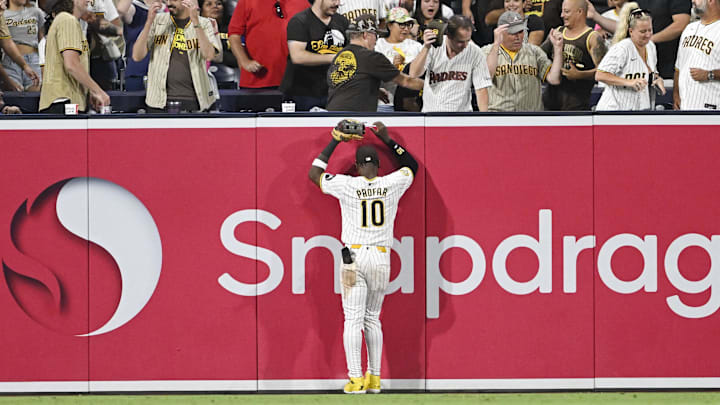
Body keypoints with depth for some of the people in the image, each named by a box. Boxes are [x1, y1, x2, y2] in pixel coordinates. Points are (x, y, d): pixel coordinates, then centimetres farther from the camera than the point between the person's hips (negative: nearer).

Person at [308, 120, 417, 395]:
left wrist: (335, 141, 12)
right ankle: (374, 378, 13)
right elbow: (412, 166, 22)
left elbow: (314, 174, 10)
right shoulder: (392, 184, 0)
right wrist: (387, 140, 23)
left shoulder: (347, 185, -6)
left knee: (353, 320, -1)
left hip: (355, 257, -3)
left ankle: (356, 379, -7)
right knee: (373, 319, 14)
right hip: (381, 258, 3)